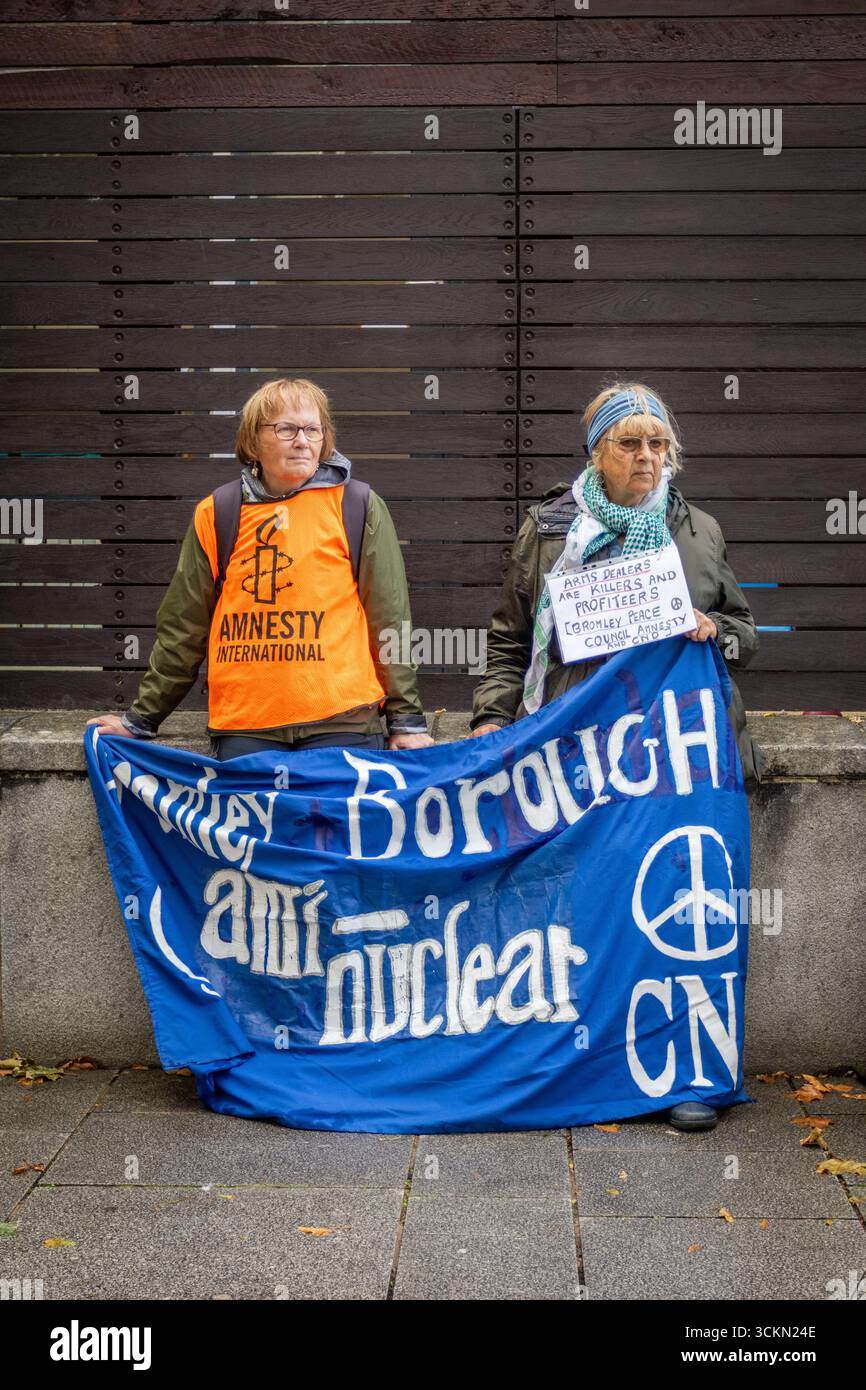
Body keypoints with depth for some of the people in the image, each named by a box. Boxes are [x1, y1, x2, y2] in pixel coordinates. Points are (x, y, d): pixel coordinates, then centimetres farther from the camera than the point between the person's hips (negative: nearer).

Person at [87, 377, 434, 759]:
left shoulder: (358, 507, 5)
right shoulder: (215, 515, 9)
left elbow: (390, 618, 5)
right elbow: (183, 628, 15)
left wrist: (407, 720, 3)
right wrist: (140, 719, 16)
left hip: (342, 724, -1)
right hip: (242, 730, 2)